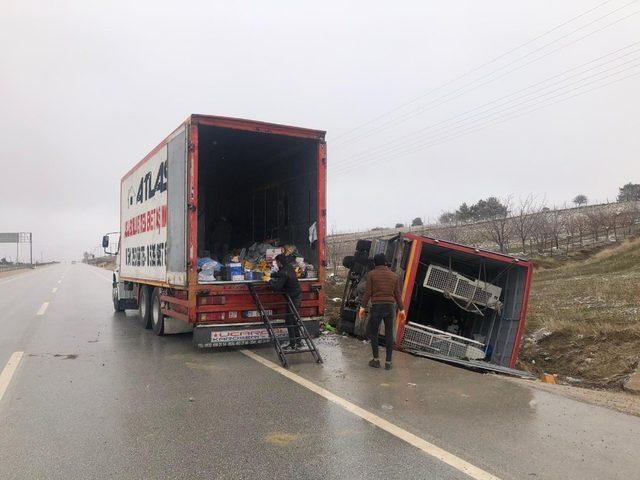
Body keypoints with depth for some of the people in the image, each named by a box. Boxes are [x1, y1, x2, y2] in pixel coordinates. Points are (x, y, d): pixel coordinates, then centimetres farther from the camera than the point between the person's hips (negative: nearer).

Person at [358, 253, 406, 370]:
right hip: (390, 307, 3)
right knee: (389, 334, 7)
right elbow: (398, 294, 8)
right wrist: (401, 309, 11)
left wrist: (362, 307, -2)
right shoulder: (394, 276, 10)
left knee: (373, 333, 9)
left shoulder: (372, 274, -1)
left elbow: (367, 292, -6)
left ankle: (376, 359, 8)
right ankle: (388, 362, 10)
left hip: (377, 307, -3)